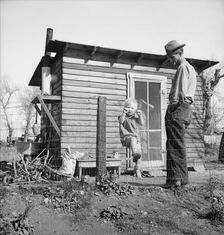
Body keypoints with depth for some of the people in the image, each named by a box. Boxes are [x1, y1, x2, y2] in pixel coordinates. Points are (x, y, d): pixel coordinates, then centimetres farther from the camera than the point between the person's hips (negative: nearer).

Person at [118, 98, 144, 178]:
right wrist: (124, 113, -31)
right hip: (126, 137, -4)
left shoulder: (135, 117, 14)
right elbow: (121, 121, -19)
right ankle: (134, 154, -58)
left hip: (136, 137, 4)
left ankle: (137, 170, 14)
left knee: (139, 153, -2)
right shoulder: (124, 116, 3)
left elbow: (142, 123, 1)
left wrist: (140, 115, -13)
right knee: (133, 139, -39)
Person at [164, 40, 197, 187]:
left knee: (175, 145, -10)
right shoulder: (191, 69, 26)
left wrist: (171, 109, -15)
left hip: (178, 108, -10)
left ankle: (175, 178, -10)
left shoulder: (183, 68, -5)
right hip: (187, 108, 10)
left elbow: (179, 93, -15)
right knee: (179, 145, 12)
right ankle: (182, 177, 17)